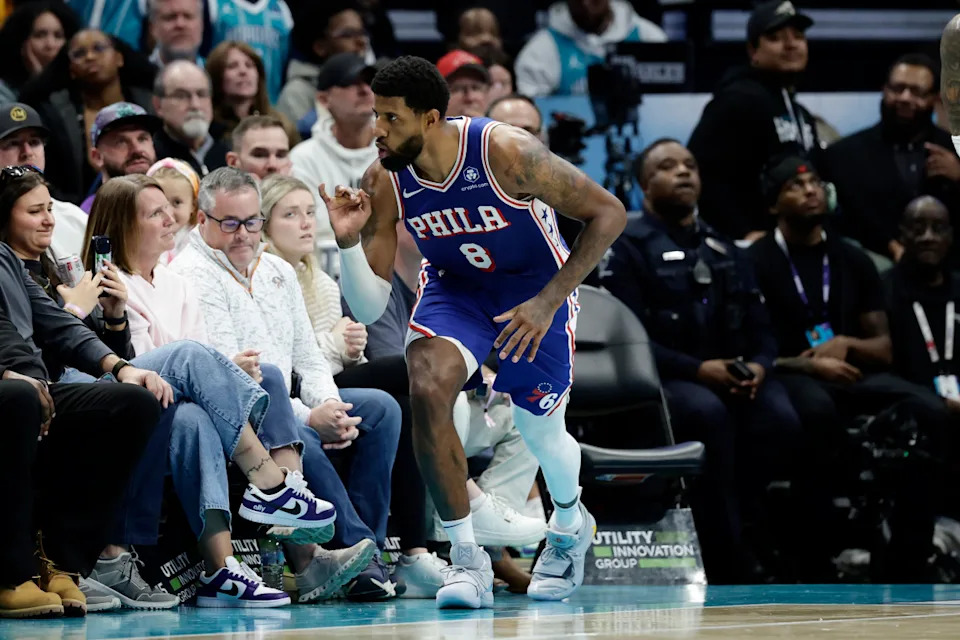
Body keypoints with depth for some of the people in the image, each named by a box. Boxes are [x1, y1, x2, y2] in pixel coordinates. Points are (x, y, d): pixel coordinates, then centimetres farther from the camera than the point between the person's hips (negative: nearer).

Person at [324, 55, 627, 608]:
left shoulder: (505, 151, -32)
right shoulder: (384, 182, -20)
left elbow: (609, 214, -22)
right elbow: (369, 309, -15)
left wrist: (548, 302, -26)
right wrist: (349, 241, -35)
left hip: (535, 286, -2)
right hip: (455, 287, 2)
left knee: (540, 430, 7)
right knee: (427, 386, -26)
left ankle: (570, 526, 45)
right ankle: (467, 558, -16)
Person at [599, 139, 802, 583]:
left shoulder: (726, 251, 22)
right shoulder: (627, 247, 2)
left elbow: (760, 329, 16)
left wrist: (758, 365, -8)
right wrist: (698, 370, -20)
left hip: (733, 375, 5)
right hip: (662, 380, -5)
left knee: (780, 420, -28)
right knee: (708, 413, -37)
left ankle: (713, 522, -11)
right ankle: (729, 563, -32)